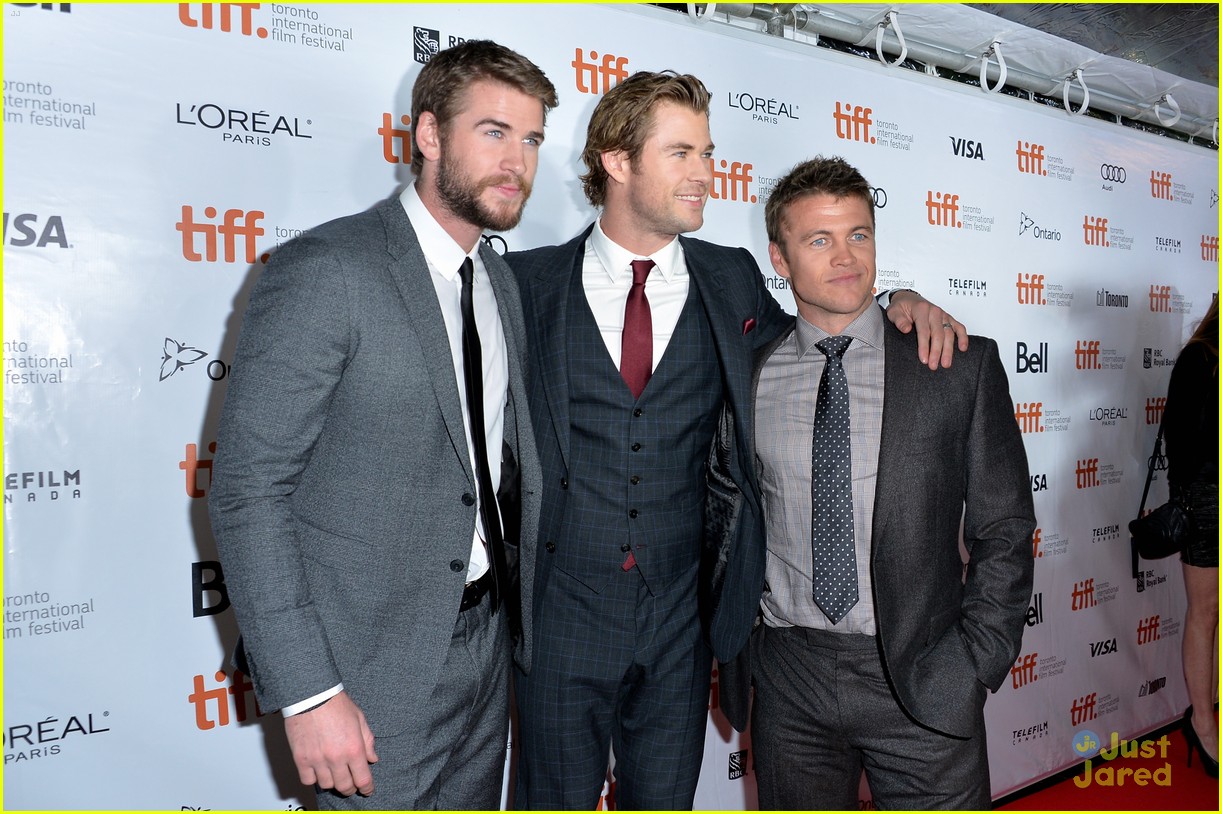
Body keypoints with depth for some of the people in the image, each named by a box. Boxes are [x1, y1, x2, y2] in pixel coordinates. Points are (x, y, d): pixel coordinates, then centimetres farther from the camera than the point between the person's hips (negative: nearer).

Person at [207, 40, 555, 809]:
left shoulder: (502, 283, 8)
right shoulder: (324, 271, -16)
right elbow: (247, 492, -18)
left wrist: (527, 623, 11)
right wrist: (307, 693, -19)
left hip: (486, 639, 7)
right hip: (375, 668, -7)